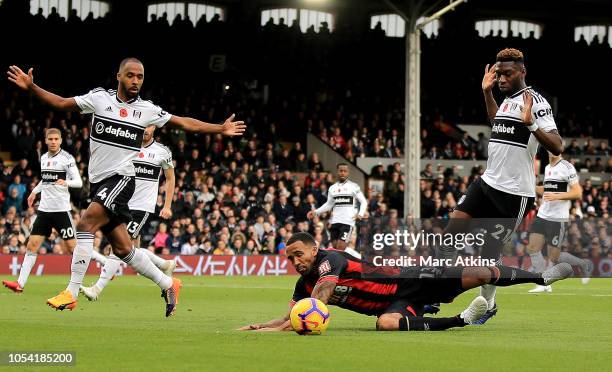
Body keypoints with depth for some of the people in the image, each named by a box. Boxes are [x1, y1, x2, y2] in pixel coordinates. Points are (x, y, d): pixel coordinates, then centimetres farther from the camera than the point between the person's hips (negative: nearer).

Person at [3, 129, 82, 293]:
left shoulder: (67, 158, -7)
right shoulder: (44, 158, 12)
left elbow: (79, 182, -12)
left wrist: (66, 182, -30)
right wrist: (35, 191, 22)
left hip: (62, 209, -6)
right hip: (44, 209, 6)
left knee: (72, 245, -4)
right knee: (32, 244, -1)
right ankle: (20, 283, -3)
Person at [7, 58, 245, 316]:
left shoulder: (147, 110, 2)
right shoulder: (99, 98, 3)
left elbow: (185, 123, 11)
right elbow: (60, 103, 6)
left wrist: (221, 129, 6)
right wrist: (31, 87, -6)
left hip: (121, 179, -3)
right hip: (98, 180, 3)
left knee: (85, 224, -23)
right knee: (122, 249, 6)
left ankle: (71, 293, -22)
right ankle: (168, 284, 23)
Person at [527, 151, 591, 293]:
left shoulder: (567, 167, -8)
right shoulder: (547, 168, 15)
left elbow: (577, 193, -12)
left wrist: (556, 196, -21)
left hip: (558, 219, -7)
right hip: (542, 216, 7)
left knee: (554, 257, -4)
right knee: (532, 248, -5)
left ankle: (583, 264, 20)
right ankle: (544, 284, 1)